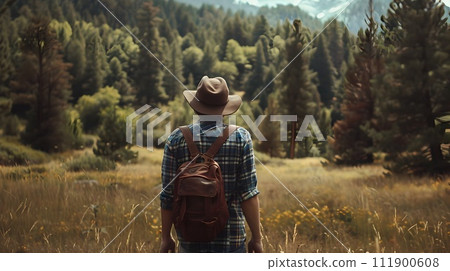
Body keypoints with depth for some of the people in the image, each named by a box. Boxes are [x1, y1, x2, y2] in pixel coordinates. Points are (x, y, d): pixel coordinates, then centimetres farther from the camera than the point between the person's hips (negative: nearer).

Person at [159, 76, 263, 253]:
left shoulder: (177, 138, -1)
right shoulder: (241, 137, -4)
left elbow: (168, 194, 0)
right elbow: (248, 193, -8)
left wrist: (165, 237, 8)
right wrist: (256, 237, -1)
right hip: (230, 234, -1)